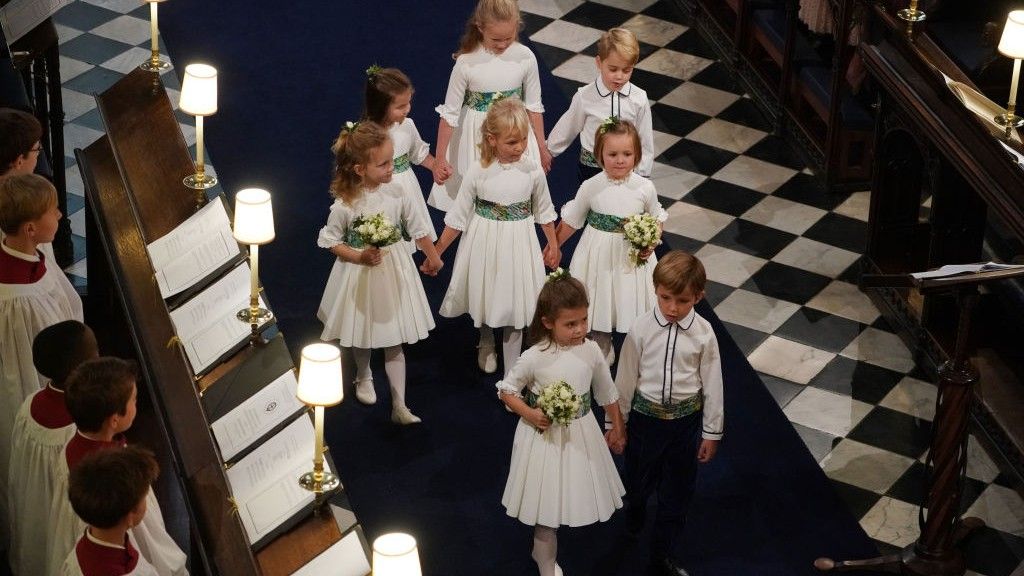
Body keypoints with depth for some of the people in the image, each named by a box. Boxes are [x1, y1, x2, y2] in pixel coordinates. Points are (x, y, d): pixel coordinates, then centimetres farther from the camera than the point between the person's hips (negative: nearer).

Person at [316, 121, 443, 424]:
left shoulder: (397, 196, -13)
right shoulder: (345, 205, -22)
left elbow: (418, 230, 2)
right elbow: (331, 241, -9)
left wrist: (433, 258, 16)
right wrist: (360, 257, -22)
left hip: (393, 274, 2)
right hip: (359, 276, -1)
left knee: (394, 343, 8)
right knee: (361, 334, 21)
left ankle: (399, 406, 13)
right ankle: (364, 377, 52)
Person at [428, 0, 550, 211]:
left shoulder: (525, 58, -10)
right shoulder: (467, 62, -16)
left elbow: (533, 106, 3)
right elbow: (449, 112, -7)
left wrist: (542, 148, 12)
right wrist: (440, 159, -5)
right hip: (477, 139, -1)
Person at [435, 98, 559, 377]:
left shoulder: (532, 171, -11)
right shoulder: (478, 172, -16)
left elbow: (544, 211, 5)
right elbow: (458, 216, -7)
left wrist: (553, 244, 14)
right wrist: (437, 251, -4)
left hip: (519, 246, 0)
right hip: (485, 245, 0)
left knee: (514, 306, 5)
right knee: (486, 299, 18)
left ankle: (511, 373, 18)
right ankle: (486, 343, 51)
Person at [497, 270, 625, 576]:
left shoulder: (591, 350, -11)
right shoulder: (534, 358, -21)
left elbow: (607, 393, 4)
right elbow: (506, 390, -6)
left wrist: (617, 427, 12)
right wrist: (529, 414, -21)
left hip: (581, 435, 4)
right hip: (545, 436, -4)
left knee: (577, 496, 19)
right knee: (547, 505, 8)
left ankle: (542, 549, 47)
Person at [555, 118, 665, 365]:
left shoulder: (645, 187, -12)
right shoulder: (591, 187, -13)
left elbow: (656, 219, 4)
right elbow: (570, 221, 1)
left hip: (633, 256, 0)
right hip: (599, 258, 0)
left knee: (631, 304, 8)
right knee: (600, 306, 12)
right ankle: (602, 354, 36)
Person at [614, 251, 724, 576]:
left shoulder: (703, 334, -14)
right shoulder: (641, 330, -15)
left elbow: (712, 384, -4)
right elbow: (625, 379, -5)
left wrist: (711, 433, 1)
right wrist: (616, 423, 3)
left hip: (686, 420, 0)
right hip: (646, 416, 0)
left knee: (677, 489, 13)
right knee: (638, 479, 20)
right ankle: (633, 522, 55)